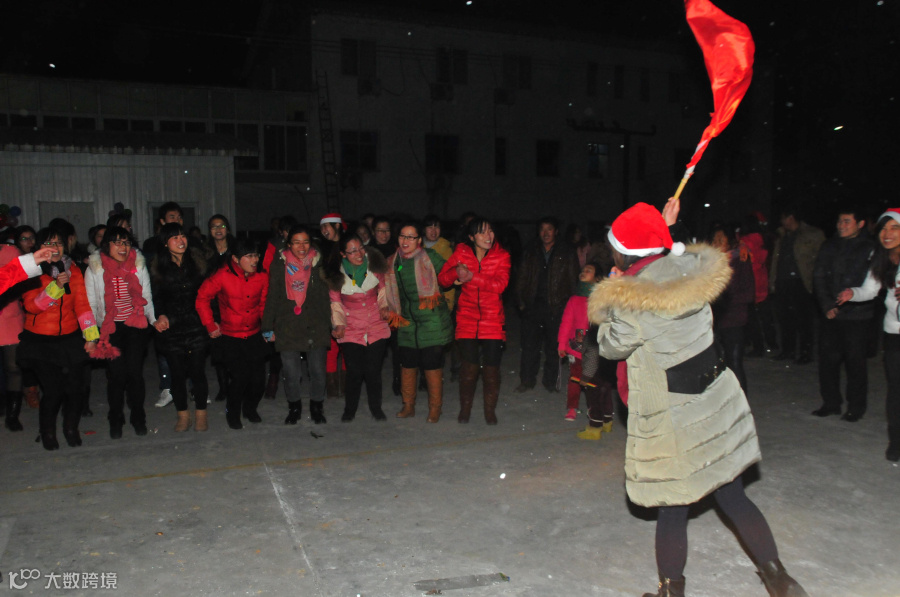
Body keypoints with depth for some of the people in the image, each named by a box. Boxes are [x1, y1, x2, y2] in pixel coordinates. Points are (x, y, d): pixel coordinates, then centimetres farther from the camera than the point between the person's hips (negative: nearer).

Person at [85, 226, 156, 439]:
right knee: (116, 375, -3)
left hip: (136, 327, 1)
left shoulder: (139, 266, 4)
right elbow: (90, 305, 5)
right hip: (110, 329, -1)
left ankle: (138, 419, 15)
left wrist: (153, 319, 1)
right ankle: (115, 420, 17)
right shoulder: (94, 269, 1)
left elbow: (147, 299, 12)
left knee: (135, 373, -3)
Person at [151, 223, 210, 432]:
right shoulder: (158, 267, 3)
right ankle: (182, 415, 22)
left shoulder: (197, 260, 2)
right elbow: (156, 297, 6)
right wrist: (161, 315, -12)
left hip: (196, 326, 0)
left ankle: (201, 413, 17)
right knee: (177, 374, 6)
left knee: (197, 372, 0)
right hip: (171, 329, 1)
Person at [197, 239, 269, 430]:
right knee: (240, 376, -10)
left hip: (254, 337, 3)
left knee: (258, 378, 0)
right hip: (230, 338, -3)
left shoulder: (262, 278, -3)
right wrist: (210, 325, 0)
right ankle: (232, 413, 18)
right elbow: (202, 298, -1)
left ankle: (250, 409, 31)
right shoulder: (223, 277, -13)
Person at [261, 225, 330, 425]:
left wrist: (328, 324, 6)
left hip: (316, 327, 1)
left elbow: (325, 297, 10)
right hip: (287, 328, 0)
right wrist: (268, 327, 4)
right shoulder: (280, 264, 3)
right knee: (291, 373, 0)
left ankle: (317, 407, 25)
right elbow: (272, 297, 7)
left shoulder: (319, 263, 5)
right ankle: (294, 407, 24)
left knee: (318, 371, 3)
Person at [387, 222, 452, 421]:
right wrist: (394, 313, 17)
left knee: (432, 366, 0)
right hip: (406, 324, 4)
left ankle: (435, 409, 14)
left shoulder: (429, 258, -6)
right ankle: (408, 406, 26)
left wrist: (444, 303, -4)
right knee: (407, 366, 10)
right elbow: (391, 291, 21)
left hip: (431, 322, -4)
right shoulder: (392, 262, 8)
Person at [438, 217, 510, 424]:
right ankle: (465, 409, 17)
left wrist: (471, 277, -22)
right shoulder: (461, 254, 1)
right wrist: (456, 272, -22)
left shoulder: (501, 256, -1)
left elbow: (500, 284, -16)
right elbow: (442, 279, -1)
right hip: (467, 318, 0)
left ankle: (490, 410, 19)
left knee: (491, 366, -1)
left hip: (493, 320, 0)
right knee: (469, 366, -5)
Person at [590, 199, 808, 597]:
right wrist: (666, 229, 26)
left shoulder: (629, 304, -21)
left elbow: (610, 347, -2)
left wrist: (612, 287, 6)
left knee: (673, 511, 10)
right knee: (733, 497, 19)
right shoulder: (691, 269, -5)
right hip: (720, 405, 6)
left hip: (673, 422, -6)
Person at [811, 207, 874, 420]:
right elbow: (818, 277, 9)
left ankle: (856, 406, 15)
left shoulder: (870, 248, -2)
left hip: (856, 315, -4)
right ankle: (831, 403, 20)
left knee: (855, 360, 1)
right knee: (828, 358, 6)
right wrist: (827, 305, -2)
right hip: (830, 315, 4)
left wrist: (844, 306, -12)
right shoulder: (830, 246, 11)